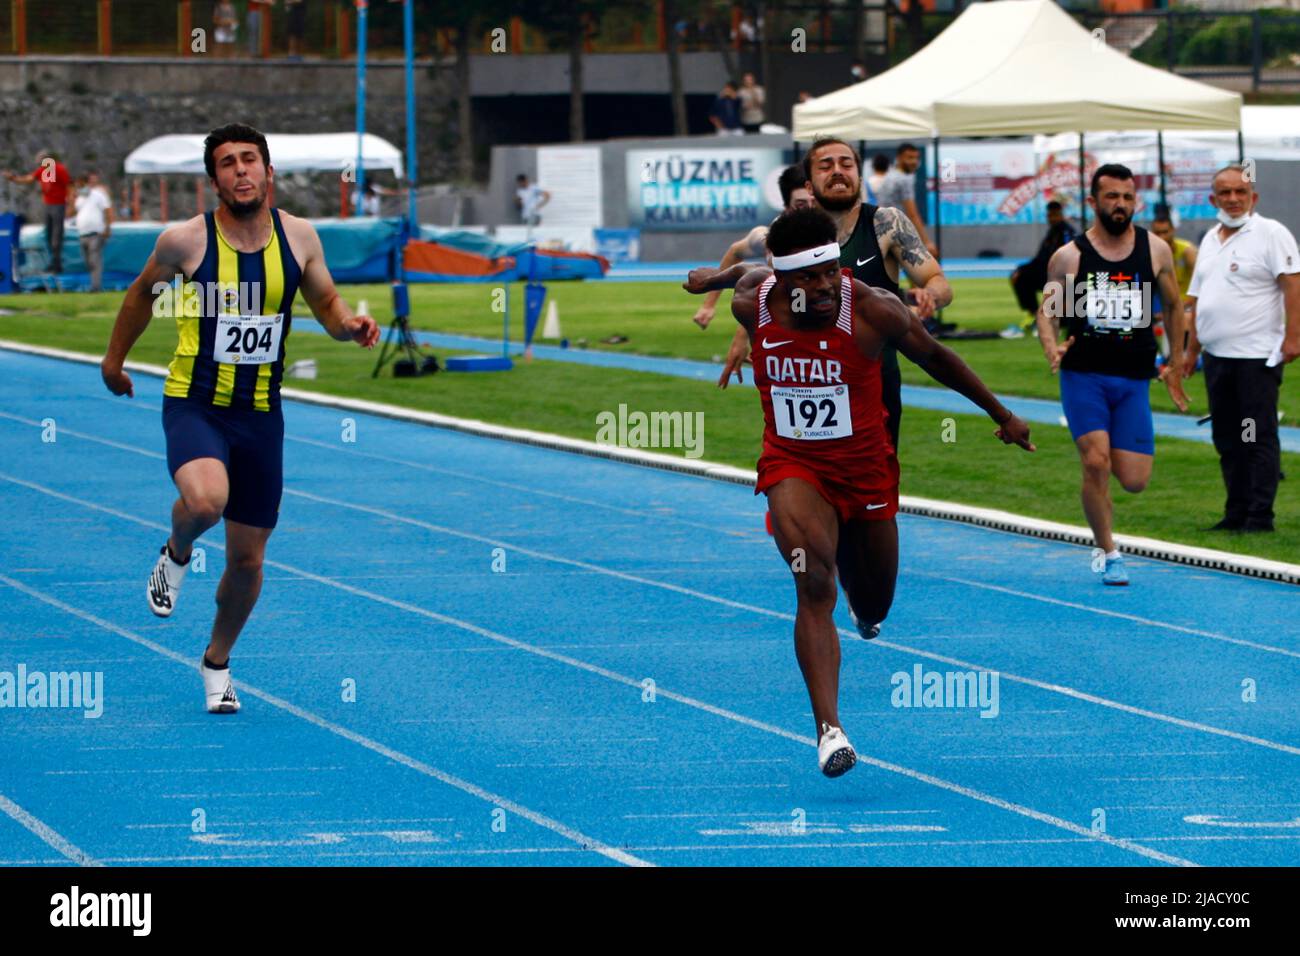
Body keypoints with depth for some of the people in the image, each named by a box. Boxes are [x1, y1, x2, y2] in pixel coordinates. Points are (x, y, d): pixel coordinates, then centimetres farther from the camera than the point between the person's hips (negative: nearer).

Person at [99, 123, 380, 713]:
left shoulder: (298, 237, -3)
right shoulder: (185, 240, -10)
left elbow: (326, 303, 11)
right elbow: (144, 291, 10)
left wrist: (351, 326, -11)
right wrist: (115, 356, 20)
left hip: (260, 414, 3)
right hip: (194, 404, -3)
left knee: (248, 559, 9)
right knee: (205, 500, -34)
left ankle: (217, 663, 35)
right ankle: (177, 555, 3)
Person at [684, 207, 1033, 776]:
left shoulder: (873, 311, -18)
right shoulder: (753, 301, -12)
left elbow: (936, 358, -1)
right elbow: (751, 274, 14)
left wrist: (1002, 417, 10)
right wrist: (714, 277, 37)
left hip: (865, 467, 1)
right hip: (792, 466, 0)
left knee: (873, 611, 14)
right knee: (814, 586, -25)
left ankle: (862, 601, 55)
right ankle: (828, 729, -29)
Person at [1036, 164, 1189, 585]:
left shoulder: (1156, 250, 4)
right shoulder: (1069, 257, -2)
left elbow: (1173, 305, 16)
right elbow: (1048, 310, -1)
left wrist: (1175, 364, 18)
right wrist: (1051, 348, -22)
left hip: (1134, 380, 2)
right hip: (1084, 375, -2)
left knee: (1134, 480, -5)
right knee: (1095, 463, -18)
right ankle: (1109, 555, -1)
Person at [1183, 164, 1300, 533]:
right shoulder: (1210, 240, 17)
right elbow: (1198, 299, 22)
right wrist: (1191, 349, 18)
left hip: (1256, 356, -8)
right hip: (1216, 356, 8)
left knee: (1258, 439, -5)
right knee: (1227, 440, 10)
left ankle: (1260, 516, -3)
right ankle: (1236, 513, 16)